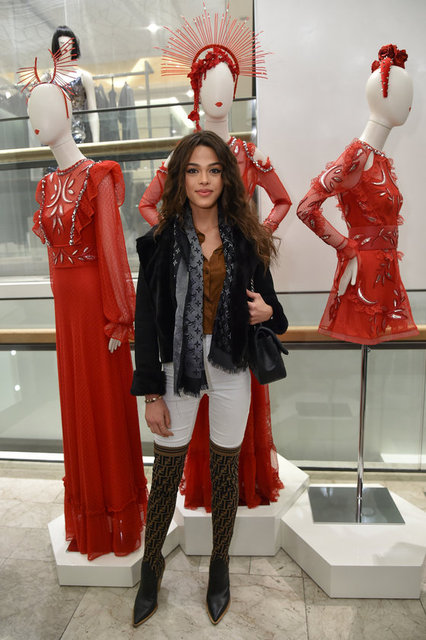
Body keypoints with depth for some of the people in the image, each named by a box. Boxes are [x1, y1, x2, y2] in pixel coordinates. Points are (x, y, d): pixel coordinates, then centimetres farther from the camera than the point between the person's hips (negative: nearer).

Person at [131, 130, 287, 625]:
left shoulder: (246, 239, 2)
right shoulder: (161, 241, -4)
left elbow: (266, 300, 12)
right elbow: (146, 319, -5)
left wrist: (267, 313, -13)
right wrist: (151, 393, -7)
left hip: (230, 367, 2)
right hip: (177, 364, -1)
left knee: (225, 469, 14)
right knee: (166, 471, 10)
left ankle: (220, 566, 38)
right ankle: (151, 566, 36)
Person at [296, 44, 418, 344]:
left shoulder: (381, 161, 13)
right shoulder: (357, 156, -13)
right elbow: (307, 209, -22)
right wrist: (348, 249, -15)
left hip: (386, 273, 8)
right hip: (364, 273, -8)